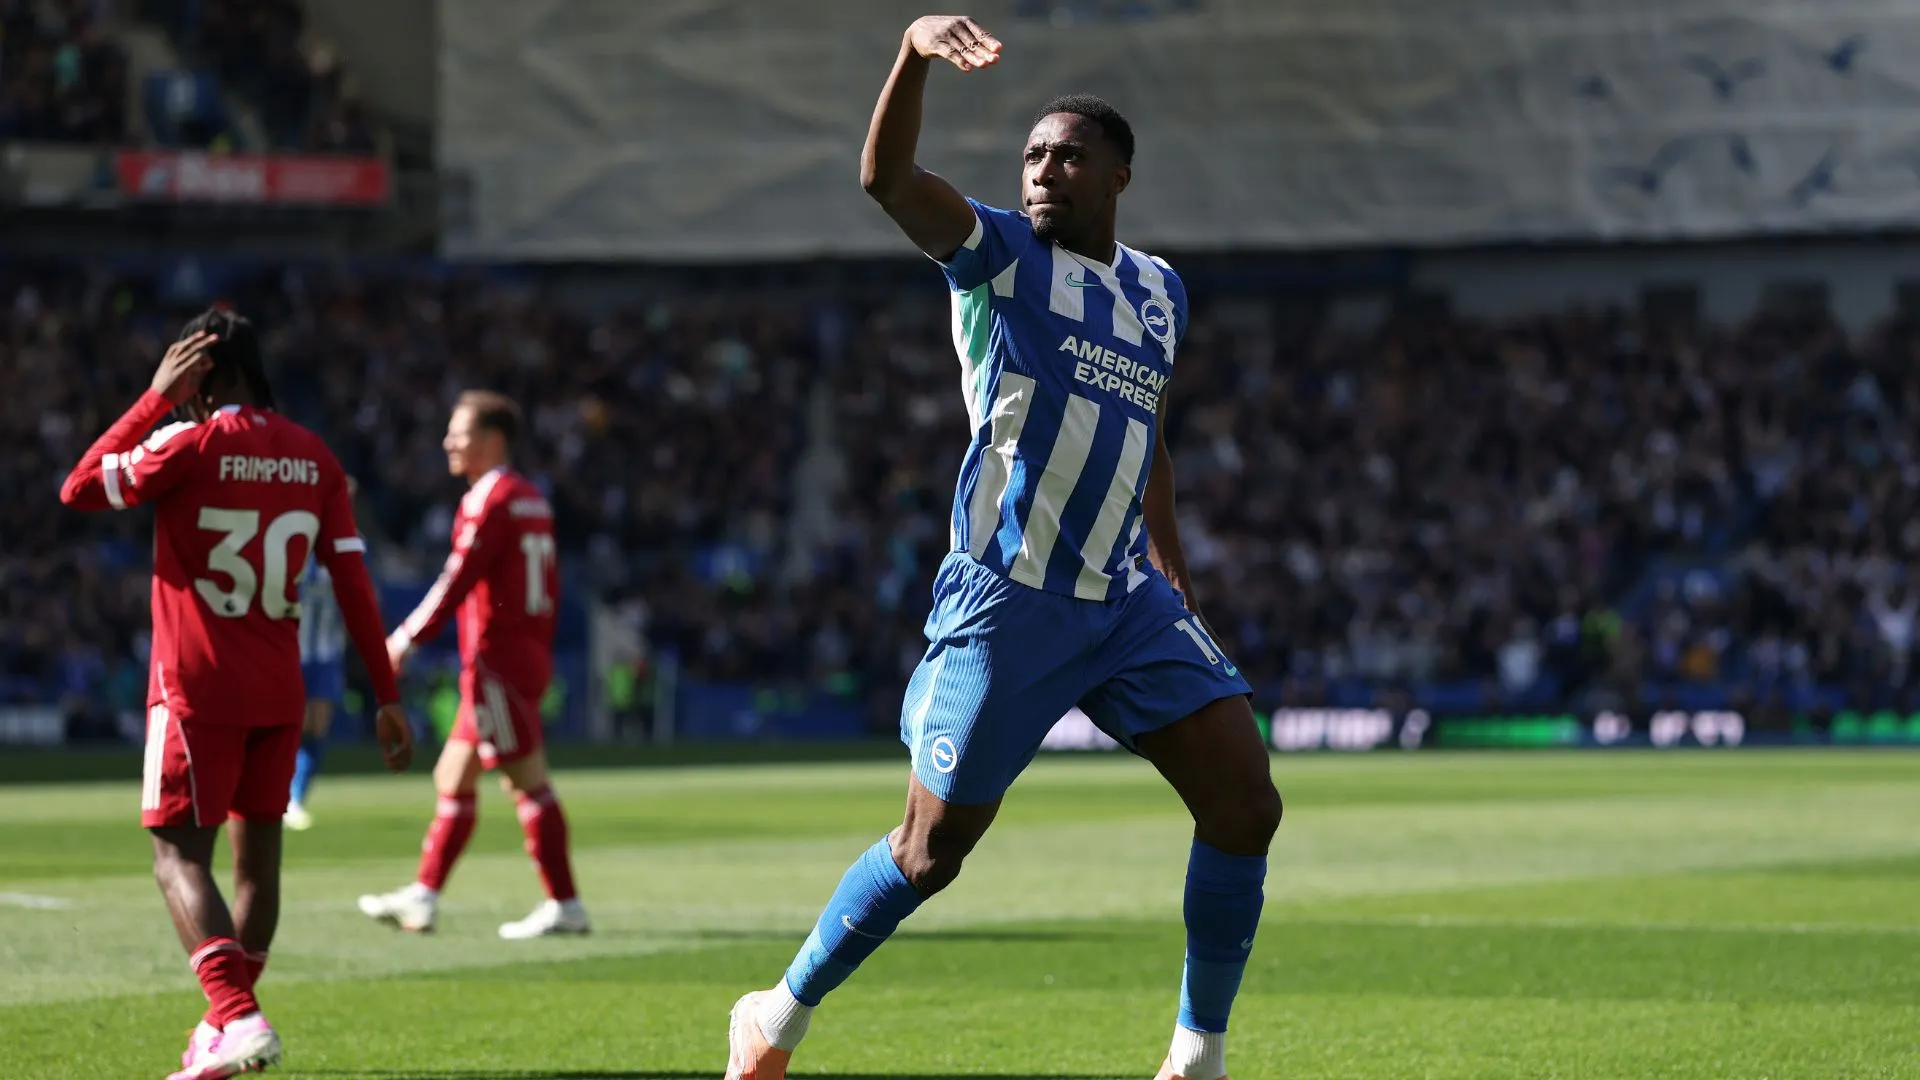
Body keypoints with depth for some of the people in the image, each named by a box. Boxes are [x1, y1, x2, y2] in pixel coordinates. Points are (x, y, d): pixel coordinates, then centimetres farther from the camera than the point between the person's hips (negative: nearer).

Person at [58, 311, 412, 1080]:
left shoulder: (190, 444, -12)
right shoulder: (313, 458, 4)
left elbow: (80, 490, -1)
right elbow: (353, 581, 4)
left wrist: (157, 397, 1)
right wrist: (388, 697, 6)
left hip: (197, 689, -5)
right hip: (280, 692, 5)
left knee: (179, 853, -4)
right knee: (258, 847, 15)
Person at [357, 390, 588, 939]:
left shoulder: (490, 498, -12)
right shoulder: (531, 499, 16)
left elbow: (458, 579, -18)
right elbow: (549, 586, 18)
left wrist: (407, 639, -13)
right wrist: (538, 655, 21)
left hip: (496, 658, -10)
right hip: (526, 656, 10)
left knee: (528, 782, -7)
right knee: (453, 778, 13)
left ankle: (565, 905, -7)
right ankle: (423, 897, 18)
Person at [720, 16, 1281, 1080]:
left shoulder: (1157, 293, 13)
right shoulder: (998, 255, -4)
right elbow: (886, 177, -22)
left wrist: (1175, 576, 26)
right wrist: (918, 50, -38)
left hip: (1129, 600, 5)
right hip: (1006, 602, -5)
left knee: (1246, 804, -6)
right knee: (934, 848, -2)